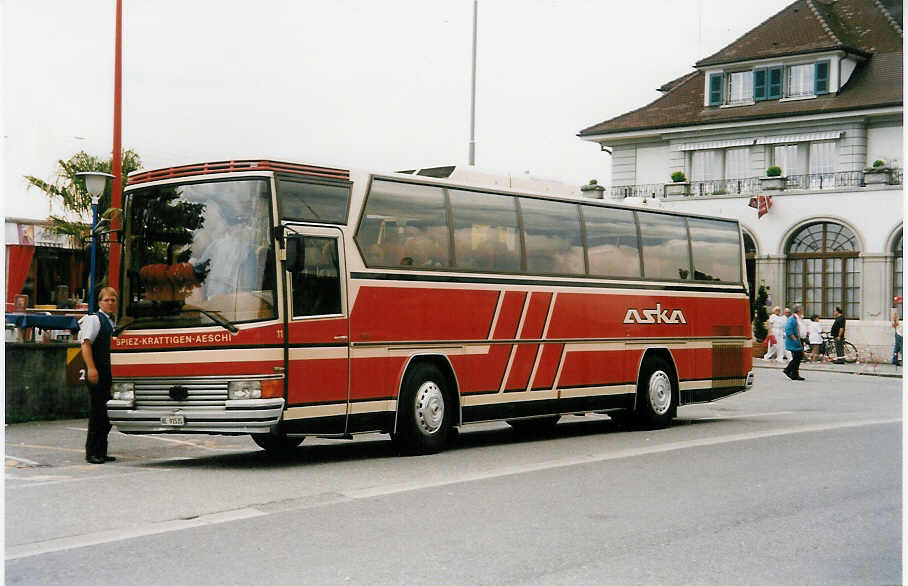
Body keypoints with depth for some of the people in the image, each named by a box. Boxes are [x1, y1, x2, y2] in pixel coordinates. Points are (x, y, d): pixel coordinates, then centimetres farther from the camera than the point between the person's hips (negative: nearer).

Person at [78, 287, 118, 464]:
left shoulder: (113, 321, 18)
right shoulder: (94, 319, -5)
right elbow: (86, 343, -14)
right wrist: (91, 368, -25)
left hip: (110, 372, 8)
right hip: (97, 373, -8)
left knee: (107, 413, 8)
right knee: (97, 411, -7)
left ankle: (101, 451, 14)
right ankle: (91, 452, -2)